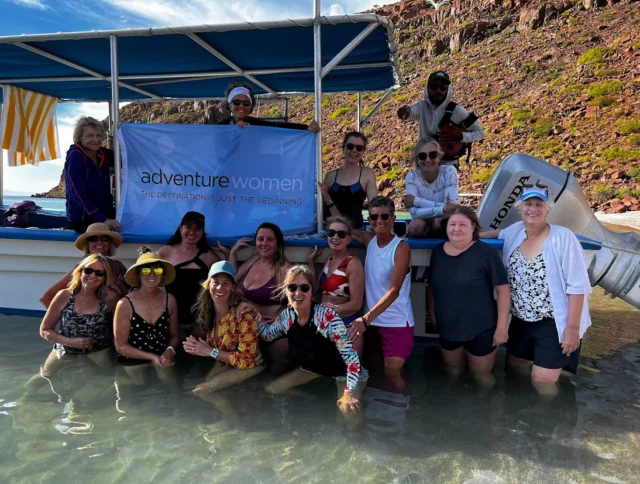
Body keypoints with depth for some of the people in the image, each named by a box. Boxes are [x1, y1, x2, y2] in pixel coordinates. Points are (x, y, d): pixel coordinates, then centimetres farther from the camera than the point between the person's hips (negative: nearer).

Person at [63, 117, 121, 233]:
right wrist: (103, 220, -33)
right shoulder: (75, 156, -17)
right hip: (82, 219, -7)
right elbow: (78, 194, -24)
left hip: (105, 211, 7)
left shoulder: (103, 153, 1)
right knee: (121, 230, -24)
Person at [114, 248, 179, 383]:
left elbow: (175, 335, 2)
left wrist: (170, 351, -18)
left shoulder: (170, 300, -9)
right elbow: (121, 346, -12)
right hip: (132, 364, -2)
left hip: (162, 360, 3)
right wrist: (151, 357, -19)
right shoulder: (125, 305, -18)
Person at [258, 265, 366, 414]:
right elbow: (268, 335, 9)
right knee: (270, 390, 1)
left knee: (348, 411, -28)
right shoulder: (286, 316, -12)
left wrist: (350, 392, -38)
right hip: (312, 369, 6)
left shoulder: (327, 316, -32)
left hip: (342, 371, -6)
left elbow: (350, 355, -32)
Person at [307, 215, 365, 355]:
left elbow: (356, 303, -18)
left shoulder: (353, 263, -16)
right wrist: (311, 262, 6)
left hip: (347, 325, -7)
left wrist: (333, 308, -32)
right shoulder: (329, 260, 9)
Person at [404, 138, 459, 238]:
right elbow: (414, 212, -26)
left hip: (445, 224, -1)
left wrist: (416, 201, -26)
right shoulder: (412, 176, -15)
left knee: (439, 221, -34)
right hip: (423, 223, 1)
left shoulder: (449, 171, -19)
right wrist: (443, 209, -38)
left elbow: (452, 207, -28)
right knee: (415, 226, -32)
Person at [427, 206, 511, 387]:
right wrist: (432, 315, 11)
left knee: (481, 375, 14)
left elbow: (503, 289, -15)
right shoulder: (438, 252, -1)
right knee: (453, 372, 23)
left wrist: (501, 327, -15)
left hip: (480, 330, -5)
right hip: (447, 328, 5)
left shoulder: (485, 252, -17)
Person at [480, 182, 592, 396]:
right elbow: (499, 233, 26)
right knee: (514, 372, 17)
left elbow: (577, 286, -15)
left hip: (554, 325, -6)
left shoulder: (563, 237, -16)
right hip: (521, 322, 6)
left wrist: (572, 328, -17)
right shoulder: (515, 231, 0)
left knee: (542, 381, -3)